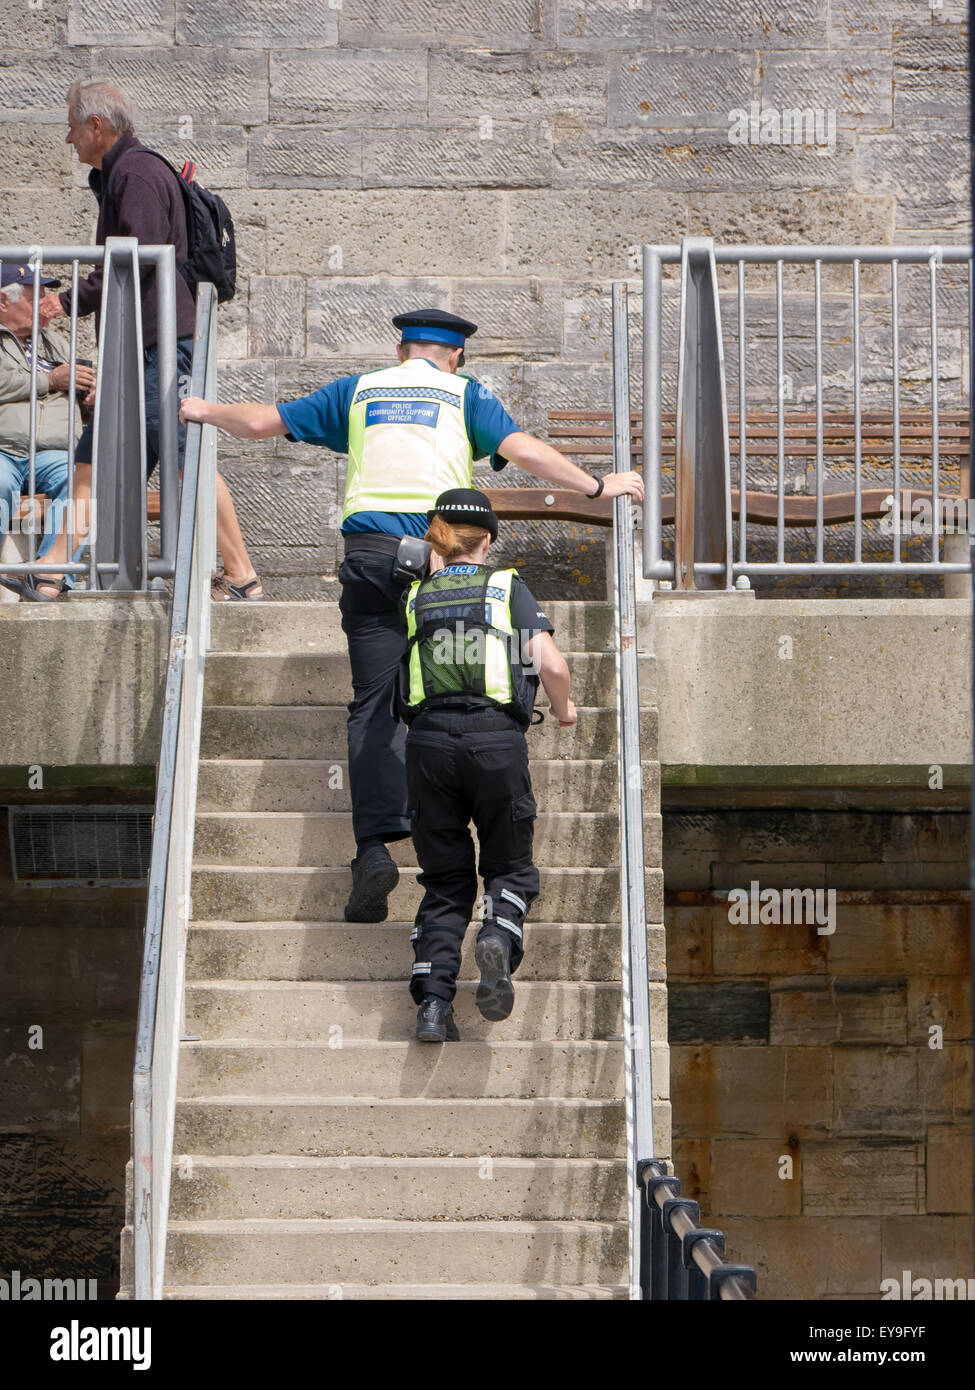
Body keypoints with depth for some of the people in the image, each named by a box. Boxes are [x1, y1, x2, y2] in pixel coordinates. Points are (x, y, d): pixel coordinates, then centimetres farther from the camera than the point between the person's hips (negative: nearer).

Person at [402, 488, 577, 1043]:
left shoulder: (416, 597, 15)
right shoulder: (508, 585, 9)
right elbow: (551, 665, -1)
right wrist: (564, 708, 19)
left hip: (430, 739, 2)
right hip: (496, 736, -2)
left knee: (445, 880, 11)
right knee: (510, 865, 12)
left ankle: (433, 999, -4)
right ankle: (501, 936, -21)